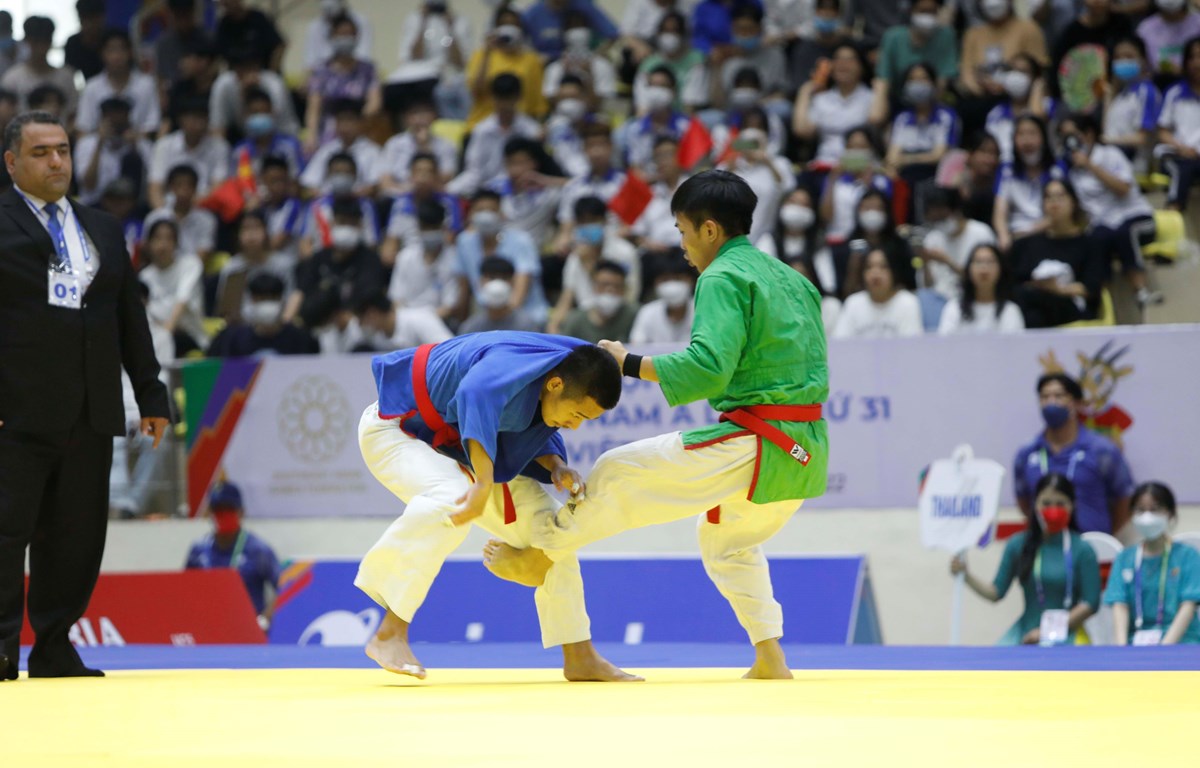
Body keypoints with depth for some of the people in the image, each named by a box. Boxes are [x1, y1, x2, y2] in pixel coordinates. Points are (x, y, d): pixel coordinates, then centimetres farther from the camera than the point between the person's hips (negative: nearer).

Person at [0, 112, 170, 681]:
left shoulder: (103, 231, 19)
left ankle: (54, 651, 13)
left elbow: (131, 320, 21)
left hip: (90, 416, 5)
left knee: (77, 538, 6)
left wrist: (151, 397, 16)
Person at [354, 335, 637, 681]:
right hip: (397, 428, -9)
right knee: (451, 501, -38)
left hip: (450, 441, 9)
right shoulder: (513, 366, -37)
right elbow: (475, 397, -58)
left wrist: (556, 466, -14)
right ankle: (390, 633, -30)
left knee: (541, 518, 3)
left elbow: (529, 434, 7)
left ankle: (580, 657, 12)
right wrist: (484, 481, -63)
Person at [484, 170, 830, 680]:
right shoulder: (792, 279, 19)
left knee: (618, 474, 2)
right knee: (729, 539, 30)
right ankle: (770, 657, 21)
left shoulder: (722, 278, -9)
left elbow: (707, 367, -21)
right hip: (807, 453, 9)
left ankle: (538, 557, 16)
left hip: (752, 442, -9)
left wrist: (629, 364, -11)